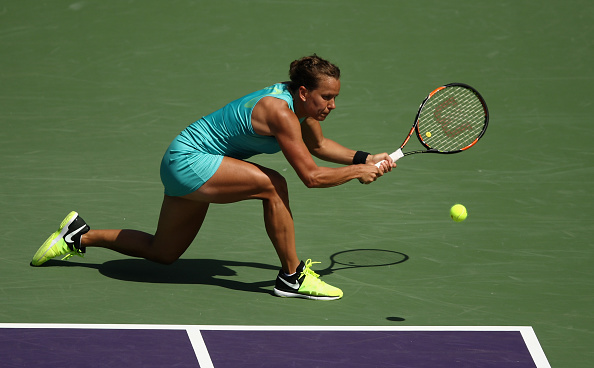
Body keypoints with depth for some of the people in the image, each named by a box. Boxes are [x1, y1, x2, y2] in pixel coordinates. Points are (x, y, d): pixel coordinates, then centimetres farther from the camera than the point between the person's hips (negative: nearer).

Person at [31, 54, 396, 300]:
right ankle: (292, 276, -14)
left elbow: (318, 144, 19)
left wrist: (365, 158, 10)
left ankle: (79, 236, 35)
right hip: (188, 161, -10)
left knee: (163, 253, 21)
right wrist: (357, 172, -16)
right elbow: (312, 176, -27)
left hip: (184, 165, 10)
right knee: (272, 184, -25)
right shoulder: (280, 112, -28)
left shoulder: (300, 102, -1)